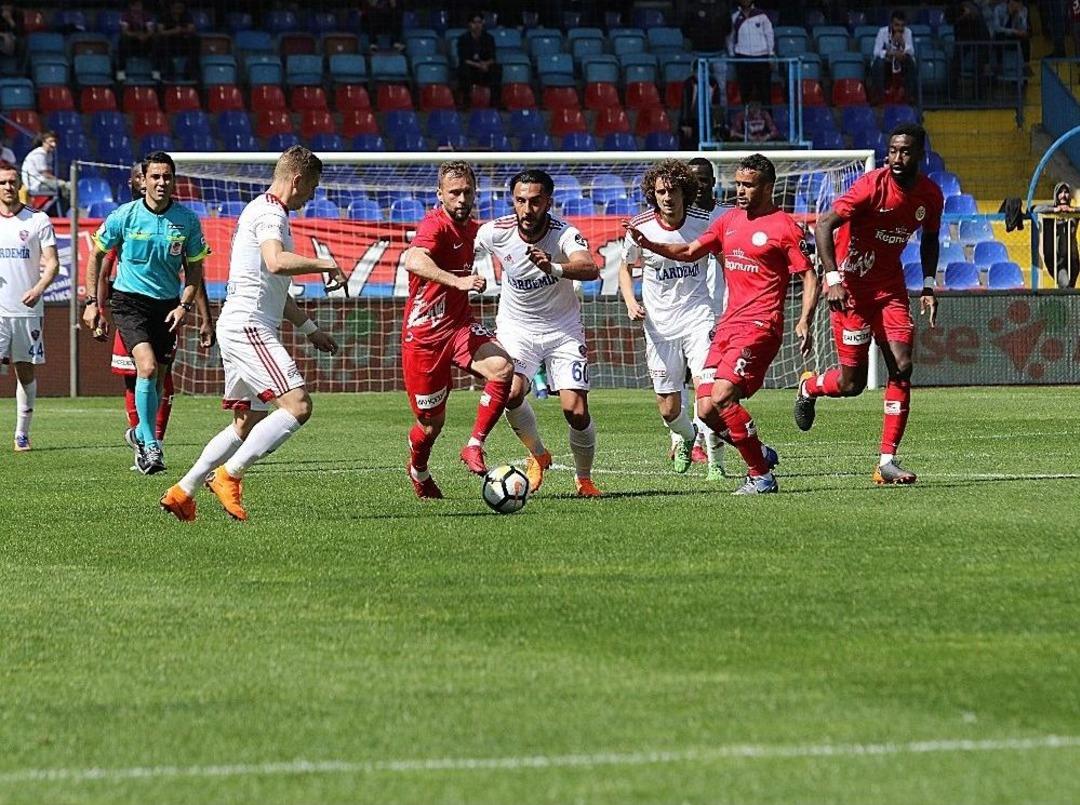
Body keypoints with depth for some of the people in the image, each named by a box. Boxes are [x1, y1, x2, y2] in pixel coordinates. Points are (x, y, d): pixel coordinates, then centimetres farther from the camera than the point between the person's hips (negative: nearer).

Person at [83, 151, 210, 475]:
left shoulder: (188, 220, -3)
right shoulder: (124, 216, -8)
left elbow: (194, 267, 8)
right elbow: (97, 254, 5)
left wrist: (185, 305, -6)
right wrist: (91, 302, 2)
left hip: (167, 305, 3)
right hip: (129, 301, -3)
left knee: (156, 380, 8)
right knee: (147, 368, -22)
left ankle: (143, 438, 32)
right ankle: (150, 446, -15)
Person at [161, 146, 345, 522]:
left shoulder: (261, 210, 23)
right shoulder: (269, 213, -10)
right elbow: (275, 262, -32)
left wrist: (310, 328, 33)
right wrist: (327, 264, -22)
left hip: (239, 328, 11)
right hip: (248, 326, -11)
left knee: (248, 424, 14)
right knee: (298, 405, -18)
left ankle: (182, 492, 16)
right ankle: (229, 476, -17)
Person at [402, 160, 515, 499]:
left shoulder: (471, 229, 6)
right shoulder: (435, 226, -18)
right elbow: (414, 262, -41)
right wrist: (458, 281, -53)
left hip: (460, 325, 6)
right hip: (424, 334, -6)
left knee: (502, 367, -25)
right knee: (432, 423, 5)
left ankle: (474, 446, -18)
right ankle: (418, 471, 38)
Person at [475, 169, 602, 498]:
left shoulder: (565, 235, -23)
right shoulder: (495, 232, -16)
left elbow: (590, 269, -44)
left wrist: (554, 268, -61)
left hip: (563, 330, -1)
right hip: (516, 327, 1)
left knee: (576, 413, -11)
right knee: (511, 394, -24)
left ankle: (584, 478, 17)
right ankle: (537, 455, 6)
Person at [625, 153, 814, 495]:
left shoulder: (784, 226, -5)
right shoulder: (730, 220, 15)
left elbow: (809, 276, -5)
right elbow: (690, 252, 21)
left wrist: (805, 321, -18)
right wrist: (649, 244, 5)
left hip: (760, 326, -7)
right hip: (728, 325, 7)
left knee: (721, 396, -22)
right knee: (706, 410, -2)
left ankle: (761, 475, -11)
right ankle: (760, 454, 19)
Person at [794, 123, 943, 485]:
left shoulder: (930, 195, -1)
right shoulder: (872, 185, -20)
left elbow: (929, 240, 19)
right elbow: (823, 225, -22)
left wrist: (928, 286, 7)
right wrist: (833, 278, -30)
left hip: (890, 286, 5)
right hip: (851, 287, -5)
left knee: (901, 367, -9)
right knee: (852, 383, -4)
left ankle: (887, 461, -5)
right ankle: (809, 387, 33)